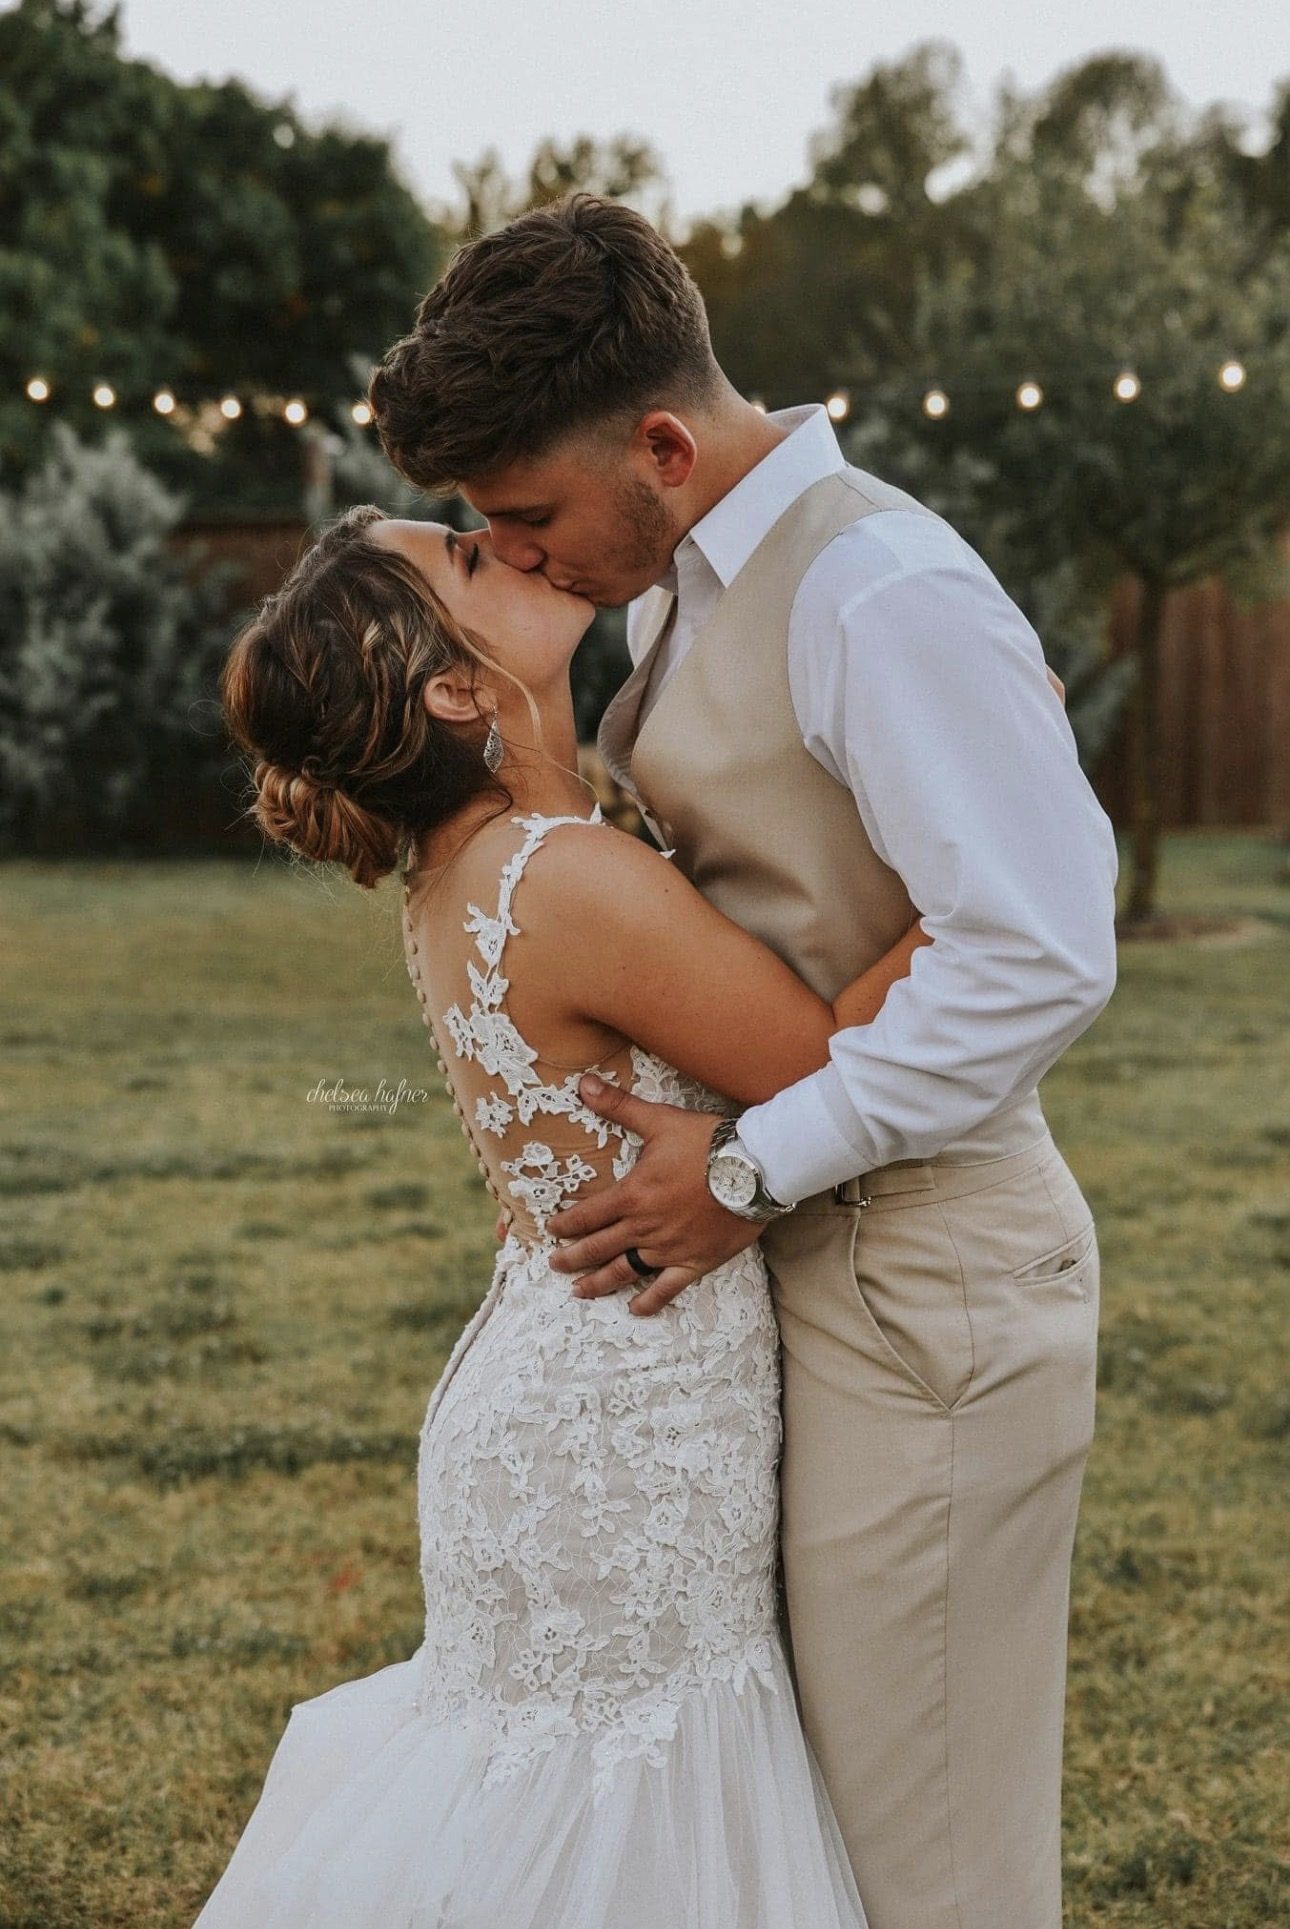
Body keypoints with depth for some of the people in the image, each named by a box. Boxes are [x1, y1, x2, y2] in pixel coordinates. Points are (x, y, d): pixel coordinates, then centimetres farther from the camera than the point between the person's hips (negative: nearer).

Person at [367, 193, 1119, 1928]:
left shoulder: (885, 595, -20)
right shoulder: (684, 590, 10)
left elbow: (1041, 956, -25)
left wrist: (748, 1167, -21)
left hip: (919, 1285, -9)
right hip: (795, 1264, 9)